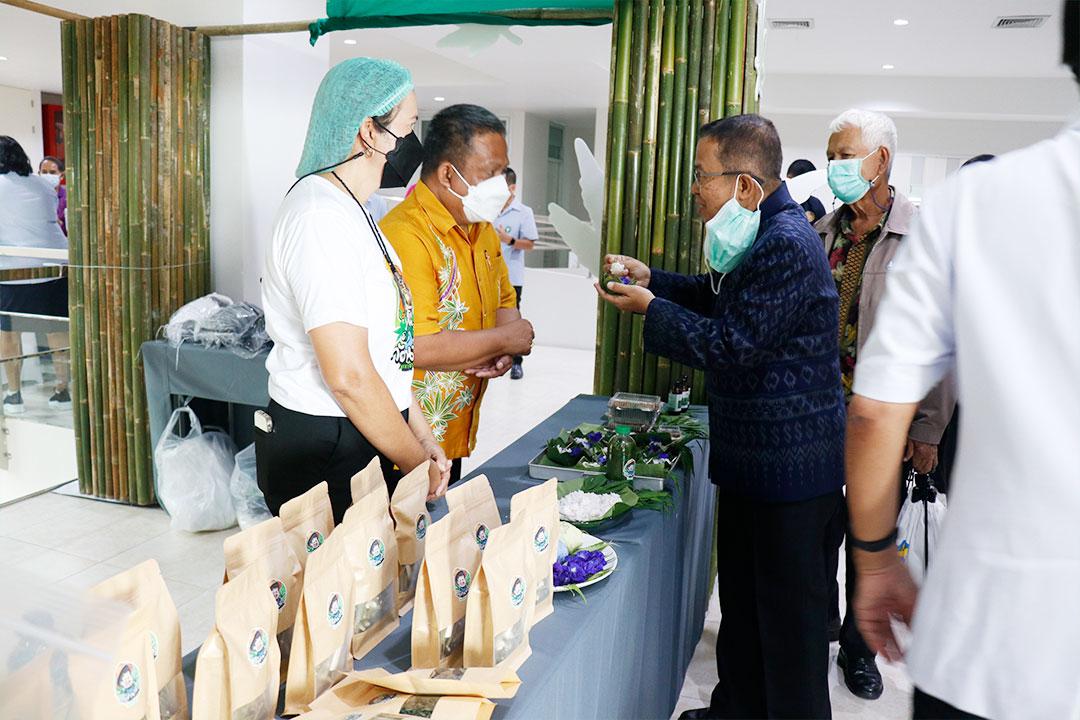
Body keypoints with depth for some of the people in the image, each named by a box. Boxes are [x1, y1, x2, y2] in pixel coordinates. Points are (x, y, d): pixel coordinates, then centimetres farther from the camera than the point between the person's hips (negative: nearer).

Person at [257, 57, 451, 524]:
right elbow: (349, 376, -24)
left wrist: (423, 437, 12)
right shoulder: (321, 217, -20)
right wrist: (417, 464, -12)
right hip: (322, 454, -9)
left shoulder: (352, 211, 13)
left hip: (367, 441, 9)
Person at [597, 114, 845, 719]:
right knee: (742, 596, 22)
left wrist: (651, 307, -14)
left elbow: (734, 344, -24)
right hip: (752, 456, 10)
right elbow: (719, 297, 21)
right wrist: (651, 277, 10)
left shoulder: (787, 244, -22)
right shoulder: (762, 233, 10)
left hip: (789, 463, -10)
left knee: (788, 611, 6)